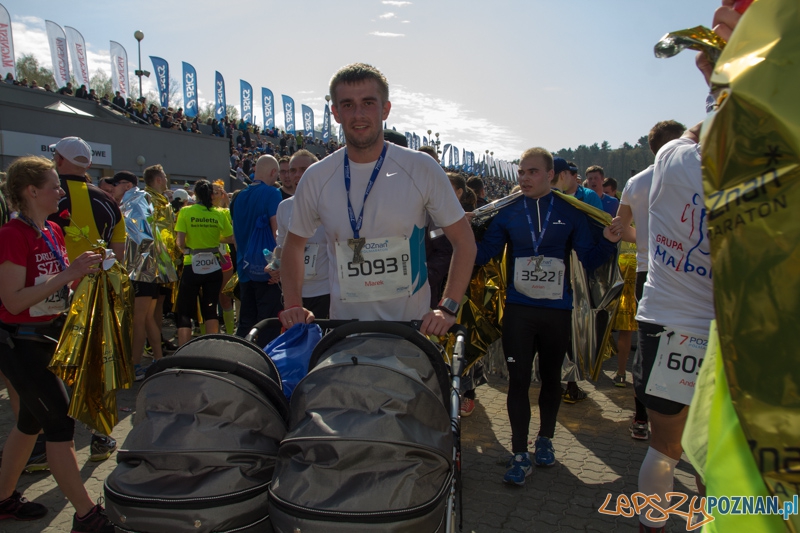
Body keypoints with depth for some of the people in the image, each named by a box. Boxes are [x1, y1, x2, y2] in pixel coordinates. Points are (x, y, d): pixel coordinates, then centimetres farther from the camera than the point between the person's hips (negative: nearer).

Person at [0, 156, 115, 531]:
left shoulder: (53, 231, 7)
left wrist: (85, 269, -3)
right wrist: (67, 273, -27)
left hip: (48, 338, 9)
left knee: (31, 421, 19)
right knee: (60, 421, -6)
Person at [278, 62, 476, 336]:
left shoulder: (421, 169, -7)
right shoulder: (316, 178, -2)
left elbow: (464, 240, -2)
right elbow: (294, 244, 11)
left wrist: (448, 308, -12)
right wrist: (293, 305, -1)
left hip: (413, 326, -1)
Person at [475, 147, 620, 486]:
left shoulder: (569, 212, -1)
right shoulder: (508, 213, 0)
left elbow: (589, 260, -4)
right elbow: (482, 255, -3)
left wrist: (609, 240, -21)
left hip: (558, 310, 1)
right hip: (518, 309, 0)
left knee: (551, 377, 15)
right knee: (518, 380, -1)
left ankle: (545, 439, 36)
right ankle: (520, 454, 10)